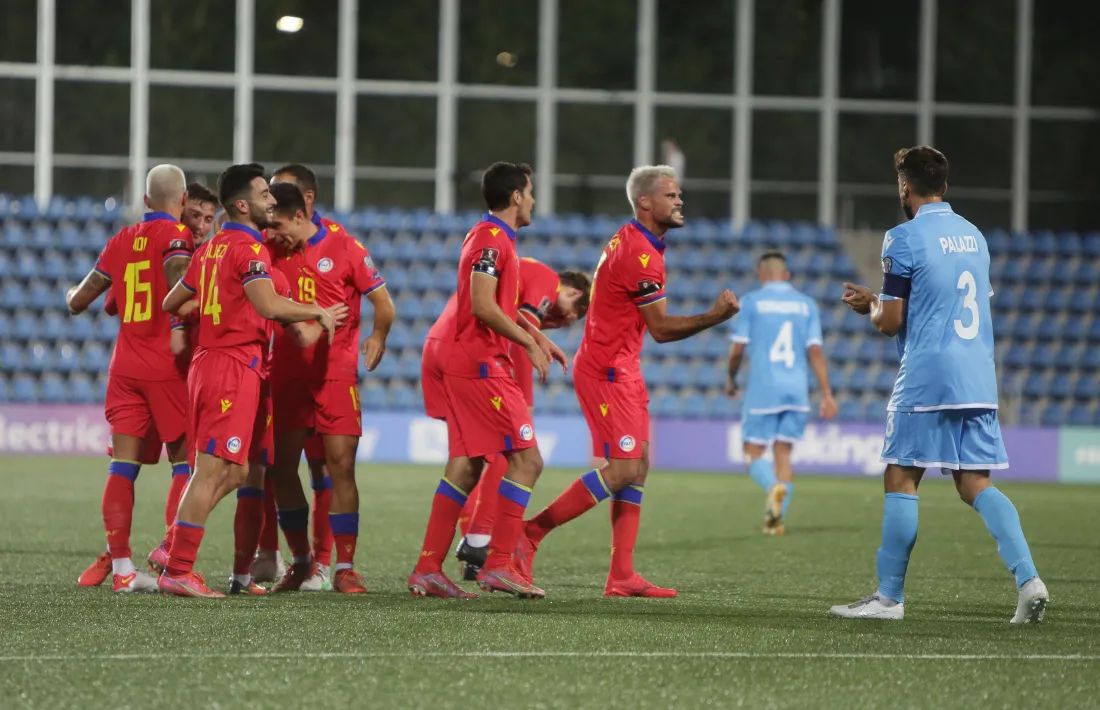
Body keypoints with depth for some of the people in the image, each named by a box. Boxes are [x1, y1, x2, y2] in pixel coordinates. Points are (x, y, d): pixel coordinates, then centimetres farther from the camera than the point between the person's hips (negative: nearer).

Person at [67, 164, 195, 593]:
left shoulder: (122, 240, 10)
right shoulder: (174, 236, -6)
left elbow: (79, 301, 18)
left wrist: (73, 296, 39)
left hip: (126, 365, 5)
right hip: (167, 366, -5)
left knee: (124, 465, 3)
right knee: (185, 463, 2)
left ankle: (119, 565, 0)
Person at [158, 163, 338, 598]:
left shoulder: (210, 249, 15)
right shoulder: (249, 248, -12)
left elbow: (172, 303, 23)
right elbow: (269, 305, -27)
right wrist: (318, 313, -13)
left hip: (206, 363, 9)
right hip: (235, 368, -9)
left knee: (233, 472, 16)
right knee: (213, 472, -7)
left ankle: (174, 548, 12)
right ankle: (177, 572, -8)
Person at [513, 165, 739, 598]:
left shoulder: (630, 241, 13)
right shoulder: (641, 255, -19)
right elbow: (661, 329, -16)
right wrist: (714, 317, -18)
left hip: (621, 370, 11)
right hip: (608, 371, -11)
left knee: (638, 466, 7)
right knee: (625, 469, -13)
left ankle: (622, 577, 5)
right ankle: (528, 534, -8)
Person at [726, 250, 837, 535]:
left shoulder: (751, 302, 0)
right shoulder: (807, 304, 8)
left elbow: (738, 349, -2)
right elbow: (815, 351, 2)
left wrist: (731, 378, 16)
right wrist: (827, 394, 2)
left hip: (763, 390, -3)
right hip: (797, 391, 3)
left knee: (753, 452, 3)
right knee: (783, 453, 9)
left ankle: (774, 487, -28)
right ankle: (777, 519, 2)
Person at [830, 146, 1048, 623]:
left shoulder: (904, 239, -7)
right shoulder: (973, 235, 15)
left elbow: (891, 322, -8)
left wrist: (870, 306, 15)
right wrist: (881, 301, 28)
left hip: (925, 379, -6)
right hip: (979, 379, 6)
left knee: (901, 479, 2)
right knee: (975, 485, 7)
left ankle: (889, 596, 6)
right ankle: (1028, 579, -10)